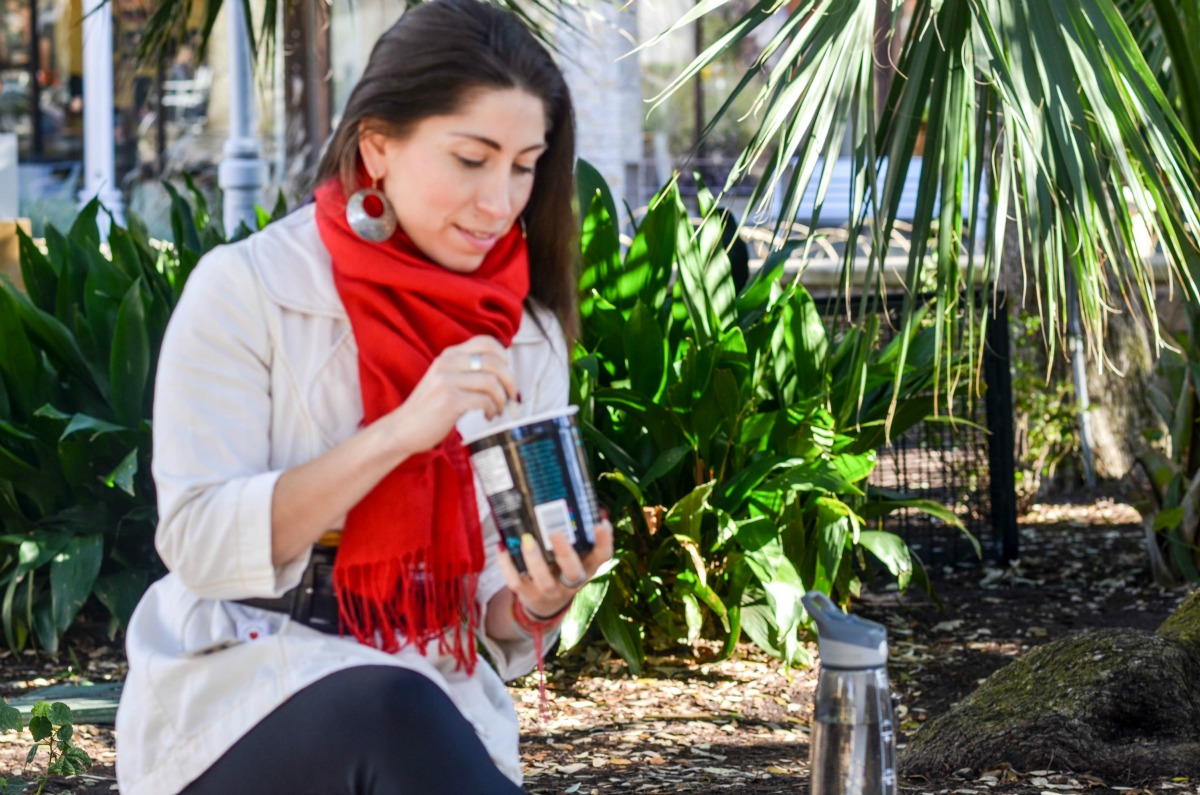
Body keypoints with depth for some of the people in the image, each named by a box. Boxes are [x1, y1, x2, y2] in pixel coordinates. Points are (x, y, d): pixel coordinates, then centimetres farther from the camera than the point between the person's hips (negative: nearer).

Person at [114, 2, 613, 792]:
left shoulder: (528, 337, 5)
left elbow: (493, 629, 6)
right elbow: (197, 544, -15)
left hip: (437, 717, 3)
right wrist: (398, 433, -23)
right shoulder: (247, 288, -7)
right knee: (392, 714, -34)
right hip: (236, 694, -3)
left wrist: (538, 602, -18)